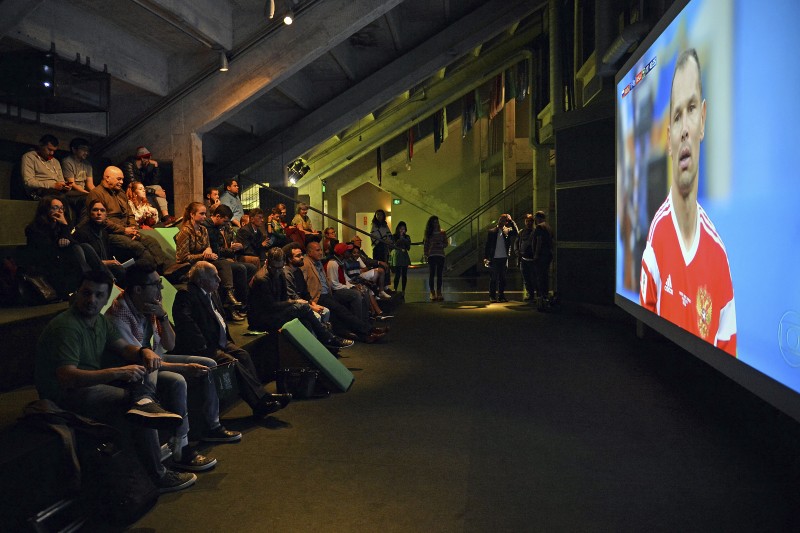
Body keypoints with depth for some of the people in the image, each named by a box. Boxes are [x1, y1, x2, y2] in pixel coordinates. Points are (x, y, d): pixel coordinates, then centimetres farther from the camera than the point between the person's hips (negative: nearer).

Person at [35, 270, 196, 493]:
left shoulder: (100, 320, 9)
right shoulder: (65, 327, -20)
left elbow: (124, 347, 6)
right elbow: (67, 377, -30)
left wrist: (144, 352, -18)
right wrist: (117, 372, -38)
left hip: (95, 383, 10)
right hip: (67, 396, -10)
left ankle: (143, 401, -31)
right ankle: (158, 476, -15)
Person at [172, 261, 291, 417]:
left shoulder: (212, 293, 19)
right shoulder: (185, 295, -9)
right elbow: (186, 322, -23)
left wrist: (228, 340, 15)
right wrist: (202, 347, -27)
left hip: (220, 342, 8)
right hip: (202, 348, -8)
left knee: (243, 355, -17)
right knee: (232, 362, -26)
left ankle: (261, 395, -24)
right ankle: (260, 403, -26)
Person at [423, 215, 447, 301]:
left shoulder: (442, 232, 8)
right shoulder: (428, 233, 5)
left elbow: (446, 243, 10)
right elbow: (425, 244, 3)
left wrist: (441, 245, -11)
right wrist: (425, 254, -6)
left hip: (440, 255, 1)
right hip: (431, 255, -1)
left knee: (439, 274, 3)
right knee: (431, 274, -3)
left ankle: (439, 292, 7)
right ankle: (432, 293, 0)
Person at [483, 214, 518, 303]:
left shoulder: (507, 231, 5)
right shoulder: (492, 232, 2)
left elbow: (516, 232, -14)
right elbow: (487, 245, 2)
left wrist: (511, 221, -15)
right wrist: (486, 257, -4)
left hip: (504, 258, 2)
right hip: (494, 259, -2)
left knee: (502, 278, 8)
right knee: (493, 278, 1)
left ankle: (501, 296, 15)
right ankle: (492, 296, 6)